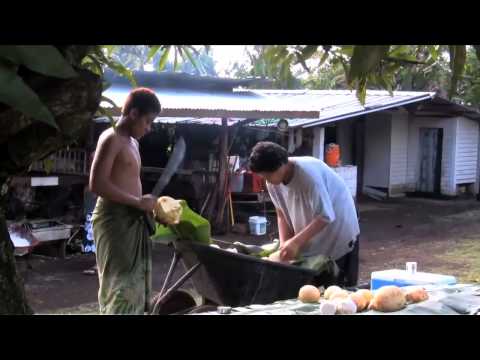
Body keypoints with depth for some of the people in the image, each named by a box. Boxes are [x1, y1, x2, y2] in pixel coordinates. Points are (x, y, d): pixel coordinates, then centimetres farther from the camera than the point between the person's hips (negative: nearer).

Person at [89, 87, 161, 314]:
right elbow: (97, 185, -20)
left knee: (134, 285, 12)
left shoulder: (131, 142, 18)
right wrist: (139, 202, -17)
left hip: (131, 221, 10)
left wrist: (144, 205, 9)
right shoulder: (111, 139, -11)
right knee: (120, 285, -9)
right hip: (114, 220, -10)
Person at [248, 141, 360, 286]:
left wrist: (296, 242, -33)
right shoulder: (273, 182, -10)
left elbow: (326, 217, -30)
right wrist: (284, 244, -14)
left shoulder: (309, 174, -32)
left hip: (339, 230, -6)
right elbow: (282, 213, 0)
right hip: (309, 239, 6)